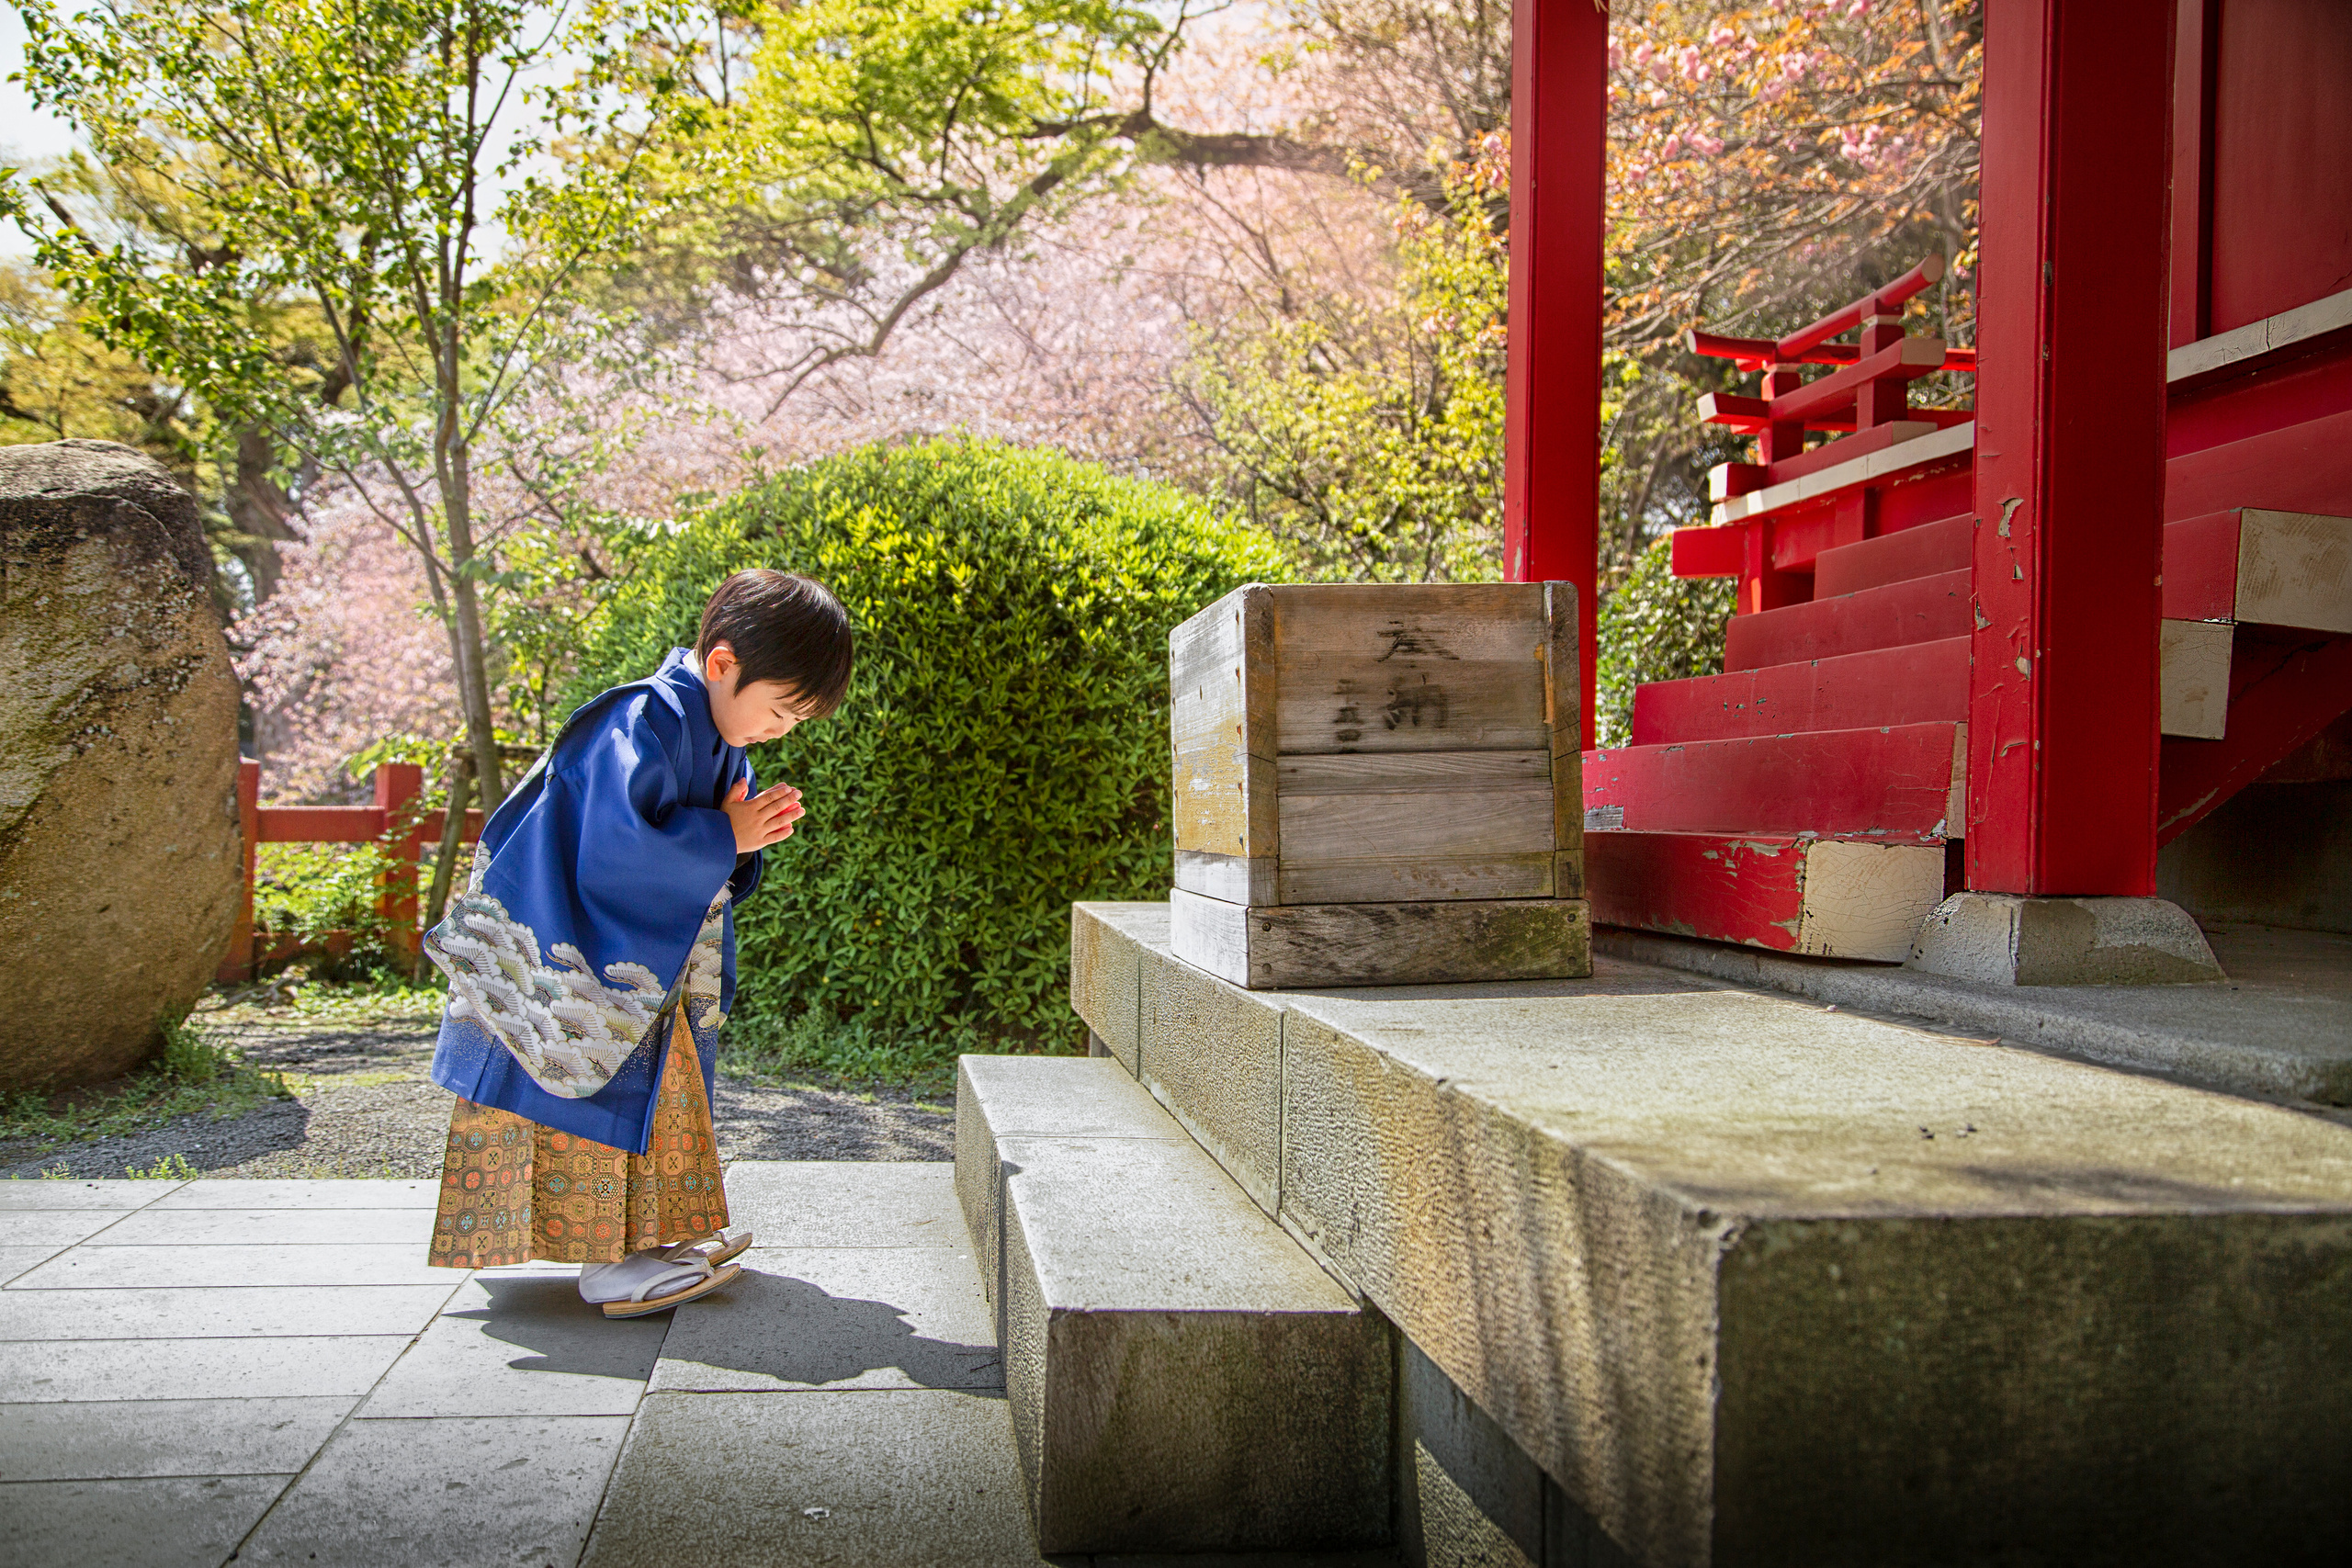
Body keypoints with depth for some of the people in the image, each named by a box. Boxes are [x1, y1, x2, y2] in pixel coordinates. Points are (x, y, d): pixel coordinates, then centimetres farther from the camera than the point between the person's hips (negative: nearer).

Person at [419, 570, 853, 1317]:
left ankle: (652, 1232, 28)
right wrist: (725, 837, -26)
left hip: (639, 960, 11)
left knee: (654, 1083, 16)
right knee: (598, 1090, -6)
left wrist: (749, 833, -10)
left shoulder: (716, 740, 6)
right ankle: (606, 1260, 1)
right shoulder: (646, 725, -26)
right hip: (573, 955, -11)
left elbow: (706, 868, 13)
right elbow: (618, 843, -37)